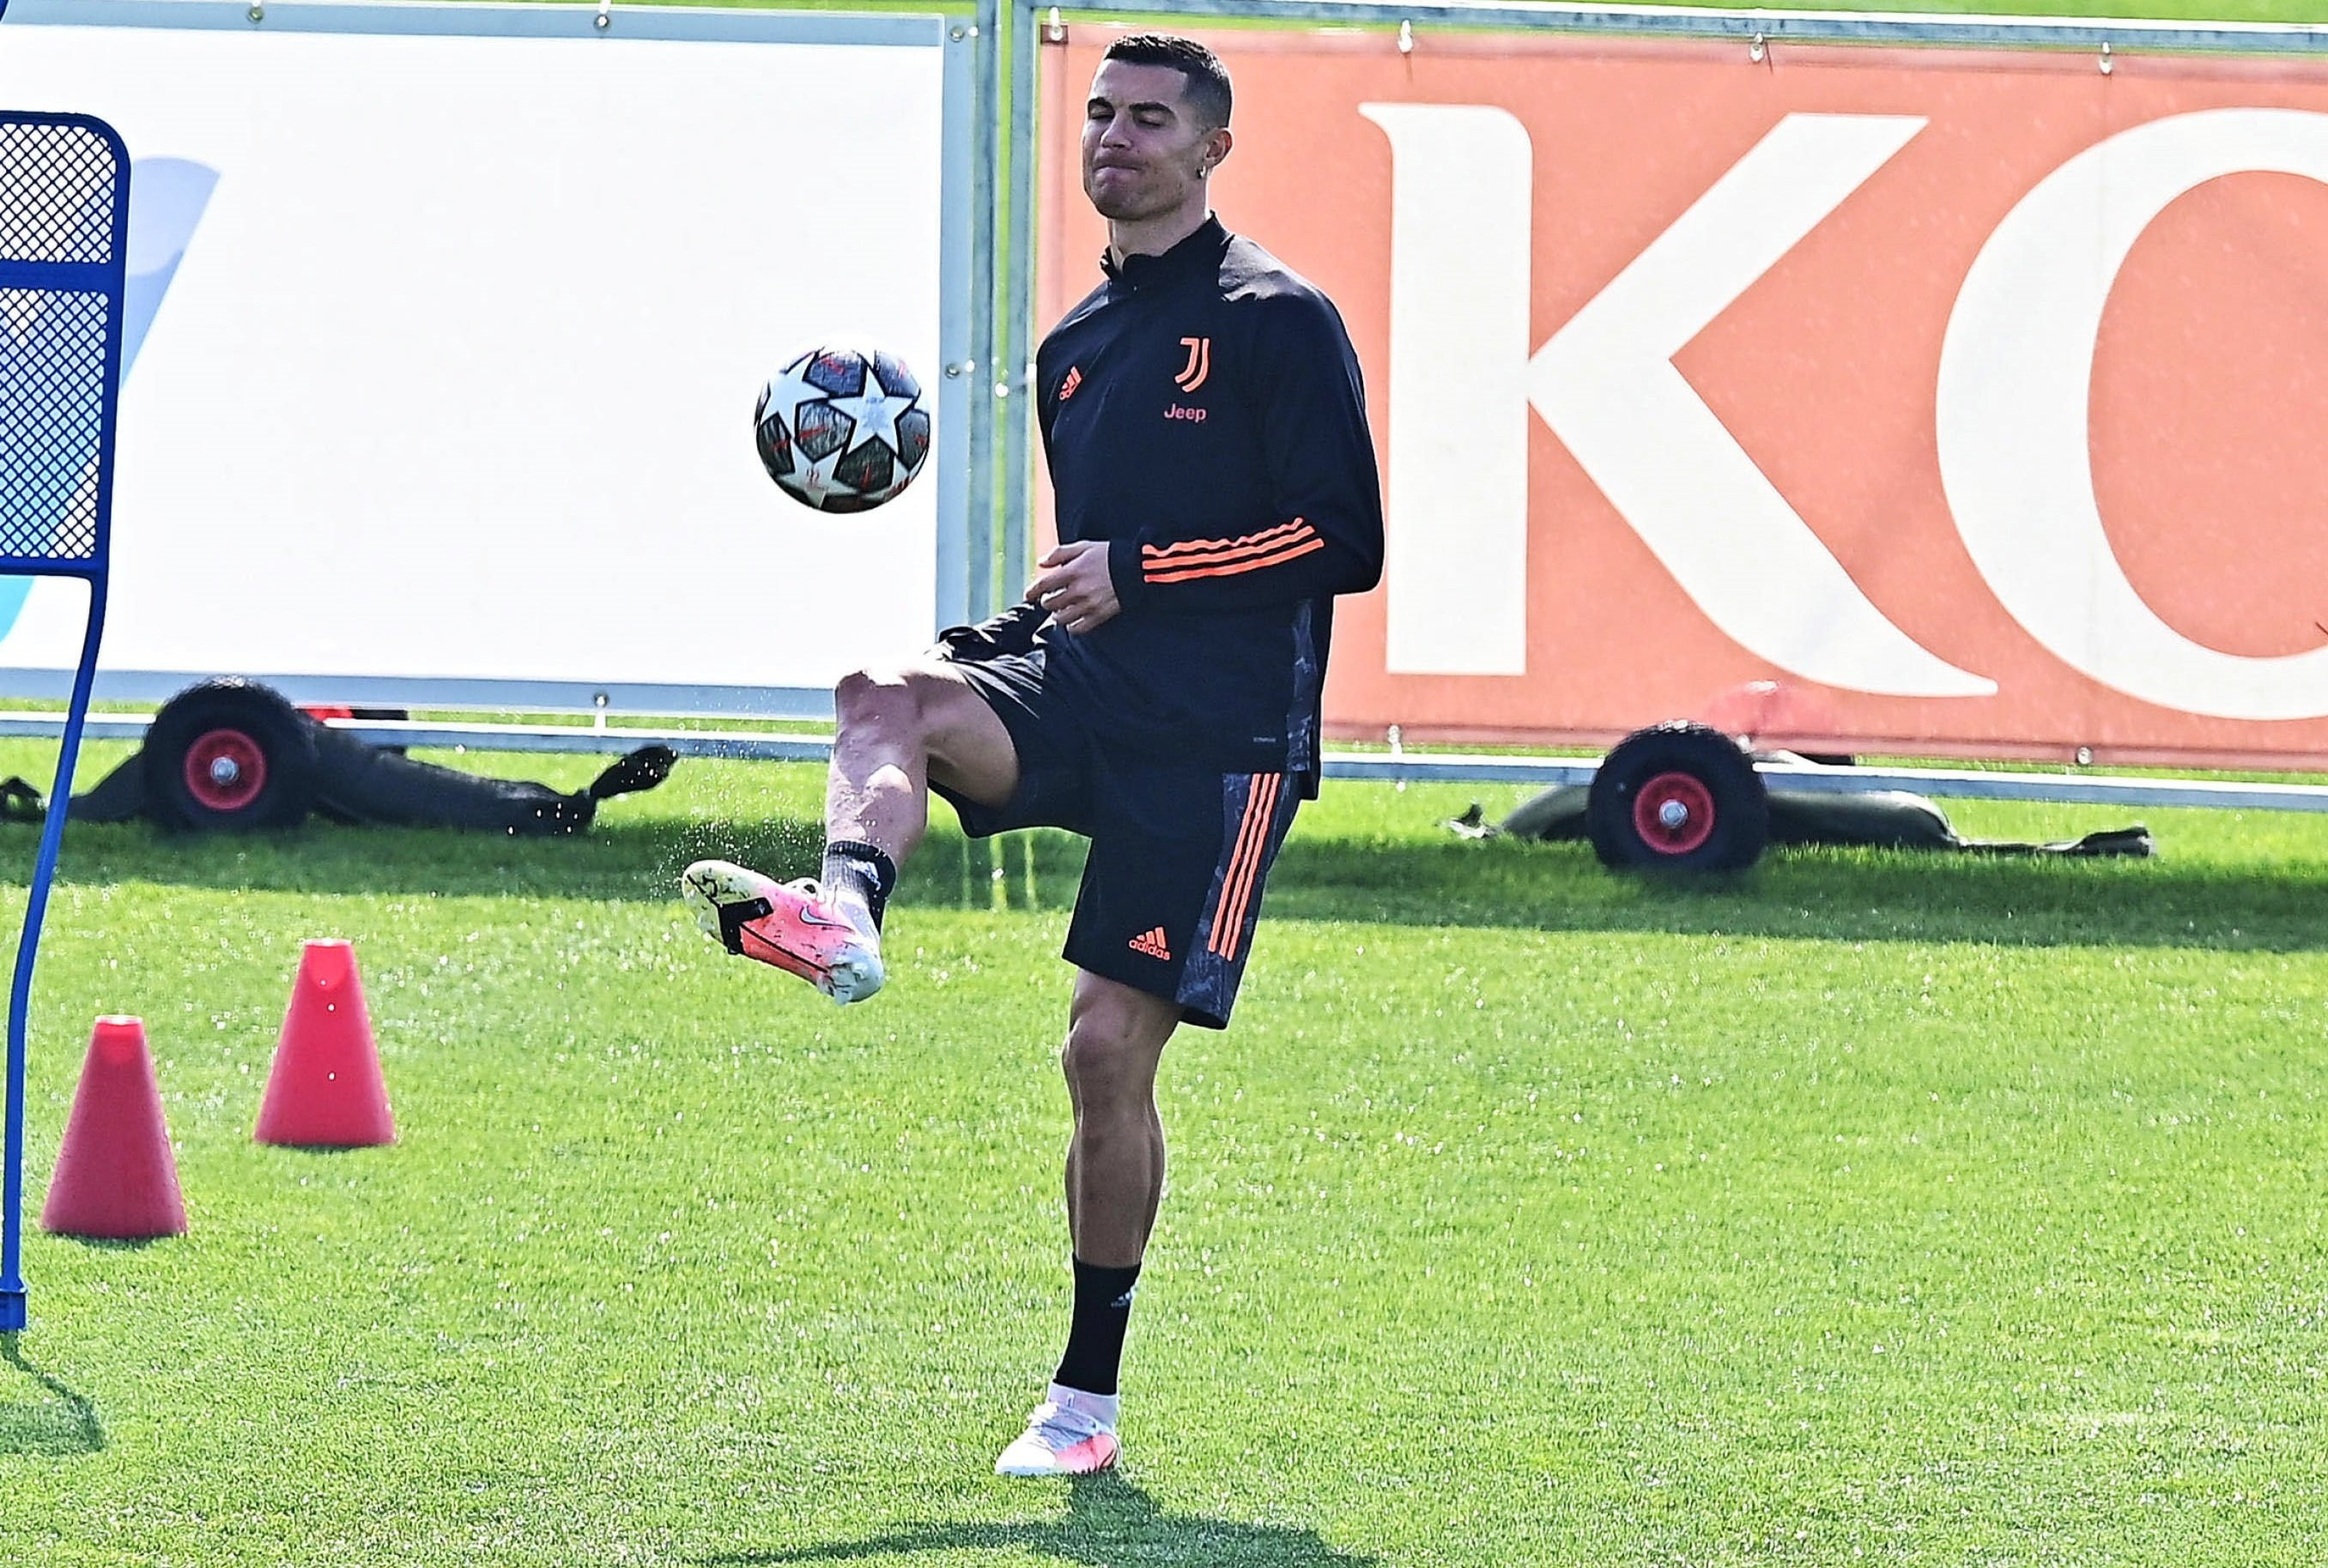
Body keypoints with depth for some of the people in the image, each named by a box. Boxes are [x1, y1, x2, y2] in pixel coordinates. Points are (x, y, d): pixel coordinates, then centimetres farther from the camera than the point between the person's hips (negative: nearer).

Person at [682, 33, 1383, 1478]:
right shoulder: (1079, 346, 17)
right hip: (1084, 700, 6)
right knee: (887, 697, -25)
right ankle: (840, 915, -54)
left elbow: (1347, 541, -11)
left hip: (1219, 733, -6)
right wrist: (988, 646, 8)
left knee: (1111, 1047, -8)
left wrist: (1139, 572, -15)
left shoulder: (1279, 321, -4)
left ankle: (1090, 1400, 2)